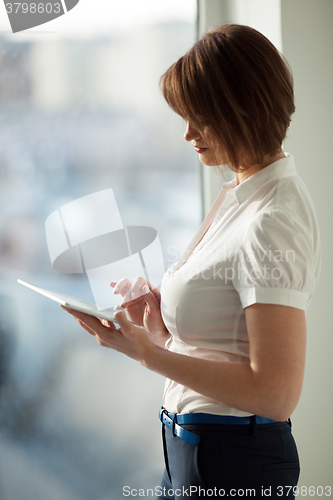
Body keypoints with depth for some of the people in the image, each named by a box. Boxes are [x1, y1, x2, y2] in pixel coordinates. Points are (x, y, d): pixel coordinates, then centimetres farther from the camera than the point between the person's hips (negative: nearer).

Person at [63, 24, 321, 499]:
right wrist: (160, 312, 0)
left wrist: (148, 353, -23)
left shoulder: (273, 223, -22)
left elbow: (276, 392, -26)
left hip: (231, 461, -9)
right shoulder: (242, 193, 8)